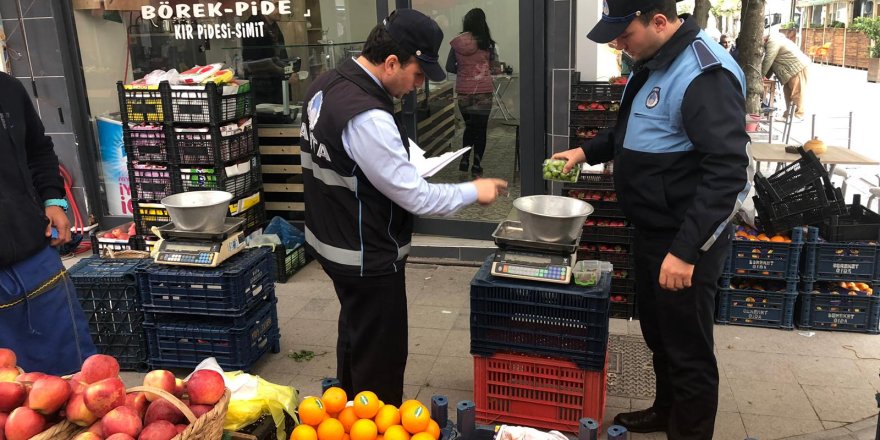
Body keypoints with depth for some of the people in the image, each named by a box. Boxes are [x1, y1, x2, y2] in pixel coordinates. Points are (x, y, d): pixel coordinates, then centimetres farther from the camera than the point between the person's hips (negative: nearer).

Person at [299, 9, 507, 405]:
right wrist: (474, 191, -9)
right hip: (368, 257, -10)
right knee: (380, 357, 7)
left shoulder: (326, 85, 0)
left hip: (331, 241, 10)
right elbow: (415, 197, -24)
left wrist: (402, 165, 9)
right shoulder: (367, 118, -30)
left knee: (355, 339, 27)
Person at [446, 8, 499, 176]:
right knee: (481, 128, 7)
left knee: (469, 126, 20)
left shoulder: (457, 42, -2)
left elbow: (449, 67, 2)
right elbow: (494, 67, 1)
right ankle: (477, 165, 9)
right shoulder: (486, 43, -6)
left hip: (463, 92, 2)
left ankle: (464, 159, 16)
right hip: (483, 91, -2)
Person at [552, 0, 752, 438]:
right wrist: (588, 151, 11)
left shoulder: (704, 74, -23)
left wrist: (686, 249, -30)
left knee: (688, 350, 6)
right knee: (657, 334, 24)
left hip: (686, 240, -10)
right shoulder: (652, 62, 7)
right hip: (651, 231, 10)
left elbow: (728, 172, -28)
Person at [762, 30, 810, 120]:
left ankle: (798, 115, -1)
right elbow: (772, 62, 19)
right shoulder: (774, 40, 18)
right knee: (787, 91, 12)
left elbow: (767, 61, -17)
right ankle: (788, 114, 17)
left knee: (797, 92, -6)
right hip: (794, 67, 10)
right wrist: (766, 76, 14)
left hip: (798, 67, -10)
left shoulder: (772, 43, -15)